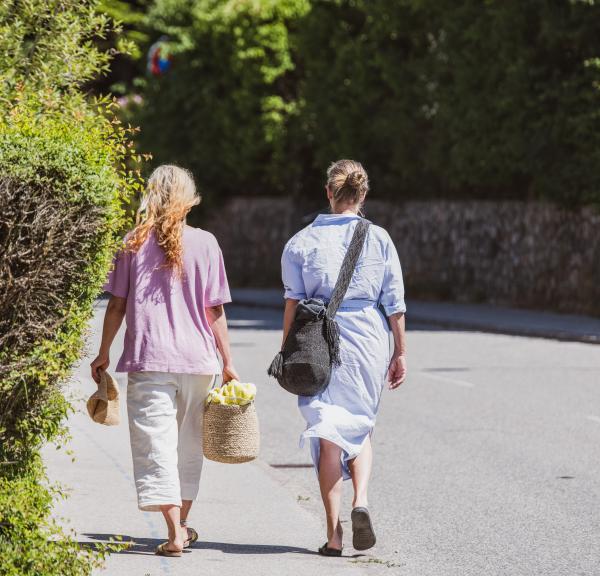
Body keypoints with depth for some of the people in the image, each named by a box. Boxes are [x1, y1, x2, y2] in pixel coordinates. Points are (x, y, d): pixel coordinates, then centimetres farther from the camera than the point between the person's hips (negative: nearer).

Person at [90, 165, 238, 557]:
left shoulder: (134, 243, 0)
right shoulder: (204, 243, 0)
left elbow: (117, 304, 1)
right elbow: (215, 311, 0)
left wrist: (104, 354, 12)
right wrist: (228, 361, 7)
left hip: (149, 360, -1)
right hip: (197, 359, 1)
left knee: (157, 444, -3)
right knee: (188, 444, 17)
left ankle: (175, 533, -14)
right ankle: (182, 525, 27)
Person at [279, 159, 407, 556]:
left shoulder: (304, 241, 0)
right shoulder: (379, 240, 1)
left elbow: (294, 302, -1)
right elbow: (395, 303, 2)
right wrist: (400, 352, 10)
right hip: (369, 341, 1)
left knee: (328, 435, 4)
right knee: (361, 427, 19)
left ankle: (334, 534, 2)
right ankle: (362, 501, -6)